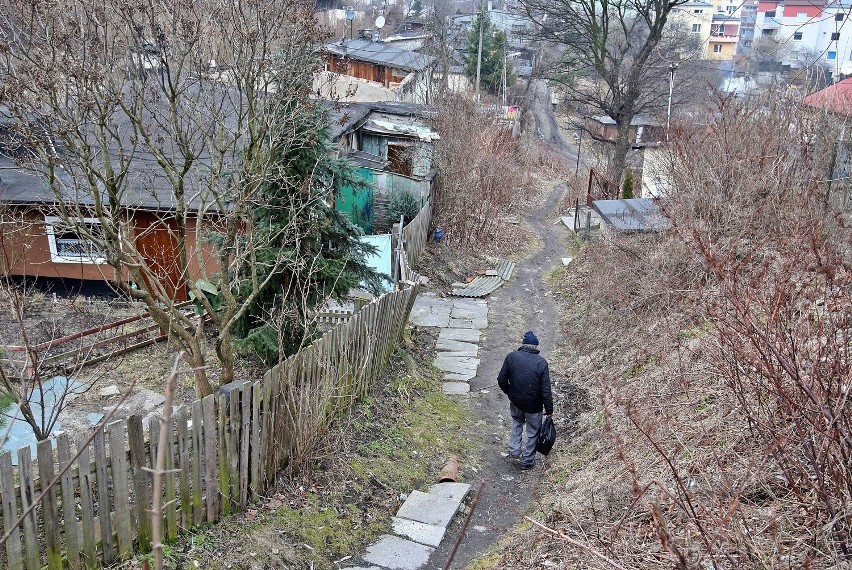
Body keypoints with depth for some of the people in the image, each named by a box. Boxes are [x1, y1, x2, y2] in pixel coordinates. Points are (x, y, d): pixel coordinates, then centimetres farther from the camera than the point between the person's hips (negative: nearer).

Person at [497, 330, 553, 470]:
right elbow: (546, 391, -17)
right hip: (533, 406, -2)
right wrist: (549, 410, -4)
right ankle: (527, 461, 29)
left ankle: (514, 449, 26)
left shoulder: (511, 356, -11)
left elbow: (501, 380, -5)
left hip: (515, 401, 3)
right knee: (533, 431, 19)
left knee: (517, 422, 33)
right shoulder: (541, 363, -18)